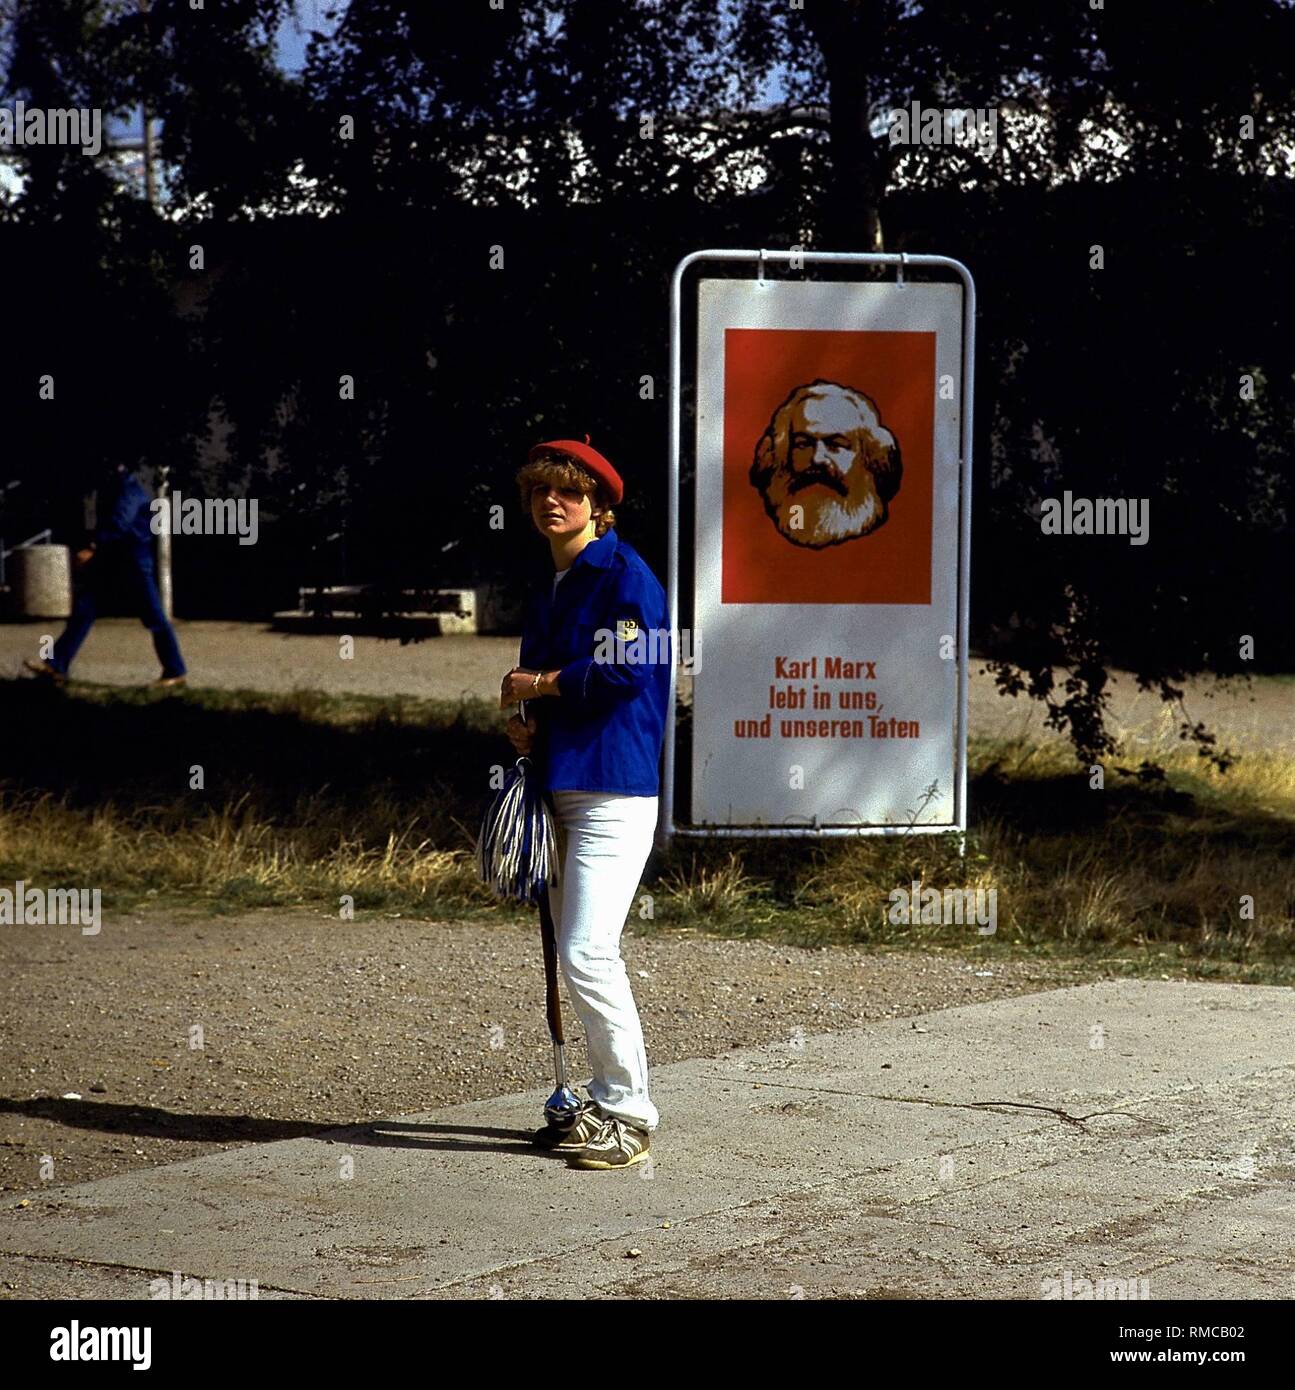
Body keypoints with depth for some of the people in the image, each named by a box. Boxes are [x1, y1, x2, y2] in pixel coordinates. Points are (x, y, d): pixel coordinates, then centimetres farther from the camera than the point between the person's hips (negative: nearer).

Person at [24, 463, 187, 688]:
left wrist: (92, 548, -35)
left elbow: (120, 522, -28)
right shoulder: (110, 485, 14)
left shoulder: (129, 487, -15)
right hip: (111, 558, 9)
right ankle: (56, 665, -1)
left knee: (153, 617, -2)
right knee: (84, 608, 1)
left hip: (135, 561, -9)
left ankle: (175, 672, 6)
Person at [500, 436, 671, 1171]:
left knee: (587, 953, -14)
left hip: (614, 786, -10)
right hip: (562, 782, 10)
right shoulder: (552, 585, 18)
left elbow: (626, 669, -20)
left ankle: (630, 1115, -6)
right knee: (577, 953, 12)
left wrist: (538, 684, -9)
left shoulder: (623, 573, -8)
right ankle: (608, 1103, 21)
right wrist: (527, 723, 6)